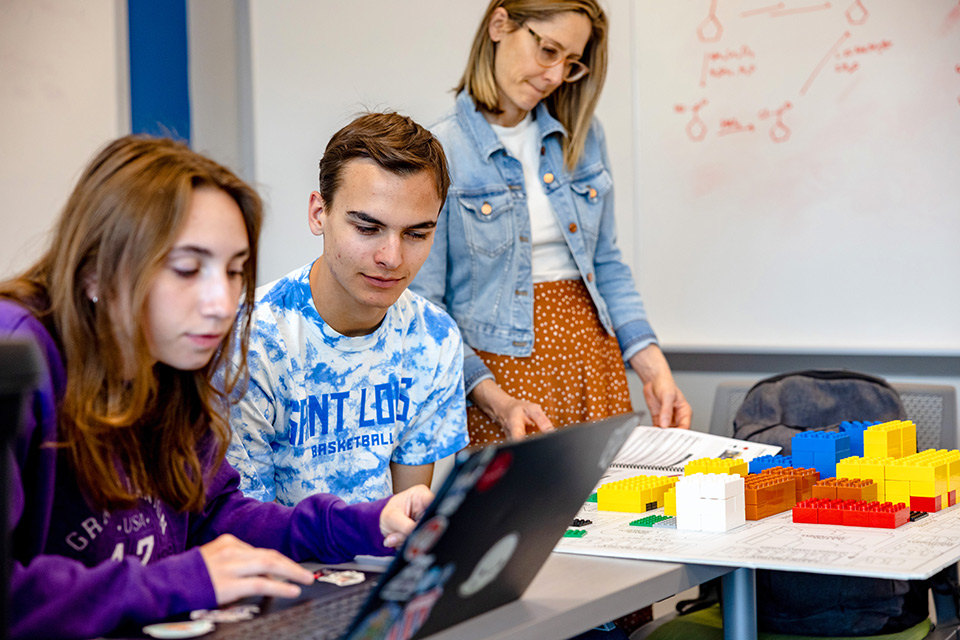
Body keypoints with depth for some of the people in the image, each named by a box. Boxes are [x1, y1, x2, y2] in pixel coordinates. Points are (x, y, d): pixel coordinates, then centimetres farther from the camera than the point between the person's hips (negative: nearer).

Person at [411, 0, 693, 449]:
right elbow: (422, 307, -11)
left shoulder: (582, 135, 8)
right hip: (500, 370, -5)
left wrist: (653, 366, -1)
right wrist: (497, 402, -23)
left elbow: (605, 264, 13)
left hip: (595, 357, 5)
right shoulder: (438, 153, -9)